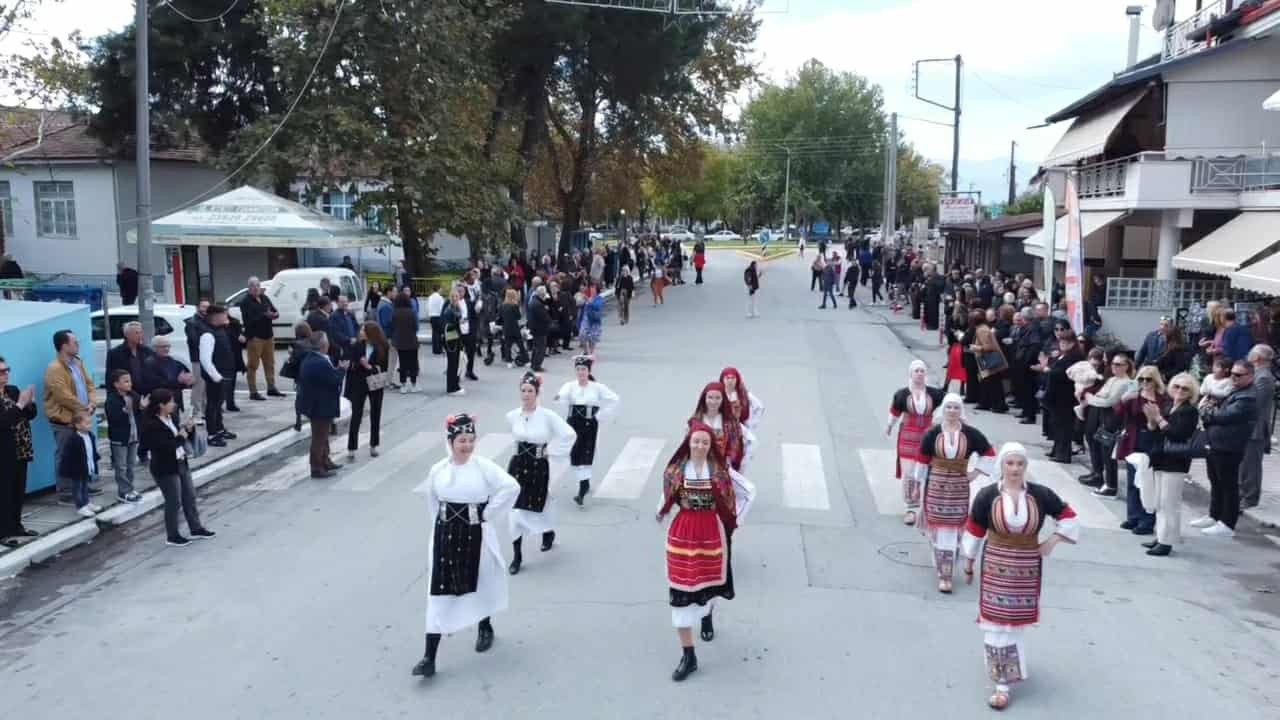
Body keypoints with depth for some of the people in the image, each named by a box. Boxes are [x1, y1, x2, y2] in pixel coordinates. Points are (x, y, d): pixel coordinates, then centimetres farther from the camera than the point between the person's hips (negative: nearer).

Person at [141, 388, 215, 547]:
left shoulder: (172, 416, 2)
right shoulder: (151, 425, -21)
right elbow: (164, 447, -27)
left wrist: (188, 428, -5)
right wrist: (181, 436, -22)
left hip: (181, 463, 8)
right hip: (165, 469, -8)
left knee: (190, 497, 16)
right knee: (174, 502, 3)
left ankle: (196, 528, 30)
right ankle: (172, 536, 18)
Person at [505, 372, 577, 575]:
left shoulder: (547, 416, -14)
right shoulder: (511, 416, -3)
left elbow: (570, 435, -12)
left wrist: (550, 450, -9)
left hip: (539, 467, -2)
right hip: (517, 465, 2)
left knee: (537, 506, 10)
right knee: (515, 511, -1)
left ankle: (549, 532, 46)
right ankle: (516, 556, 8)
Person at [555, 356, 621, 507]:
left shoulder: (597, 387, -1)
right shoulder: (570, 386, 0)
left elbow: (615, 400, -1)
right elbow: (564, 395, -22)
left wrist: (600, 416, -4)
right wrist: (560, 396, -45)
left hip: (590, 425, -2)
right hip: (573, 423, 2)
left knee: (585, 454, -8)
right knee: (574, 455, 6)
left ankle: (582, 490, -7)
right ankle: (585, 483, 26)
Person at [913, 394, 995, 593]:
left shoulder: (971, 434, -3)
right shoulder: (932, 434, -6)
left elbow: (989, 453, 11)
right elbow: (922, 460, 0)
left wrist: (976, 472, 3)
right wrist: (918, 486, 2)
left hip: (959, 488, 0)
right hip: (935, 487, 0)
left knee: (952, 528, 1)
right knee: (937, 526, 3)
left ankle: (945, 574, 8)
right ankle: (943, 569, 19)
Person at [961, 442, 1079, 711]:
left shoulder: (1041, 494, -7)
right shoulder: (987, 495, -11)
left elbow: (1069, 517, 7)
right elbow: (974, 531, -2)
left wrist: (1052, 542, -3)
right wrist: (968, 565, 5)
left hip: (1027, 568, 2)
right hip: (995, 567, -2)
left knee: (1016, 620, 14)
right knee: (997, 622, -1)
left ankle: (1008, 669, 42)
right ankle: (1002, 683, 8)